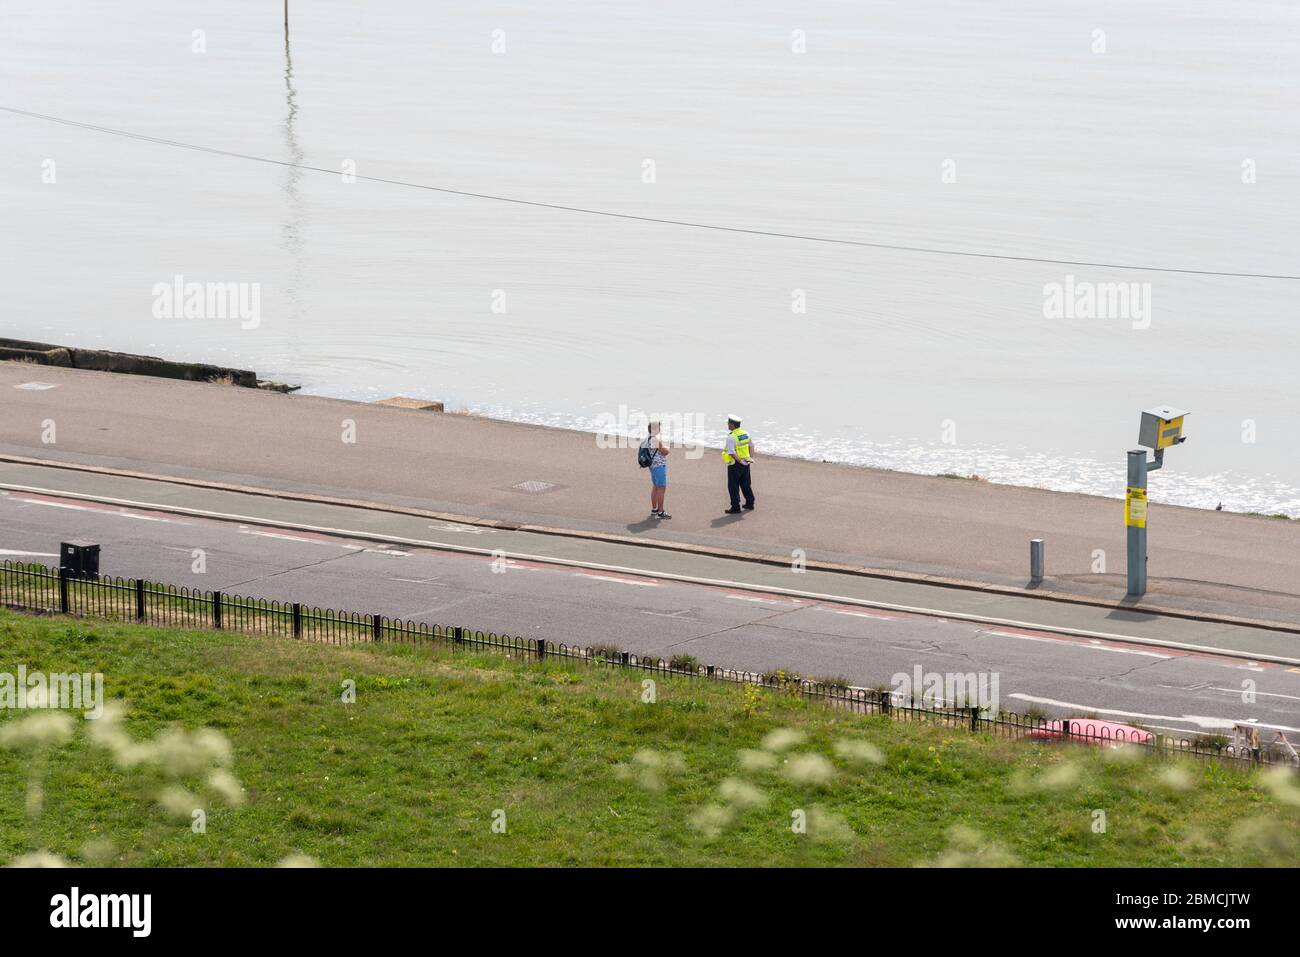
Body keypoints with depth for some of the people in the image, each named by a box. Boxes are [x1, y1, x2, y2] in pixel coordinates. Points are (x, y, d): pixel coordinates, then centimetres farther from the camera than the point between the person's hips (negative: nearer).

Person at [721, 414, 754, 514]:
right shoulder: (745, 433, 4)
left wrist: (740, 461, -20)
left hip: (735, 464, -7)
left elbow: (732, 453, -26)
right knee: (746, 484, 20)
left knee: (733, 487, 2)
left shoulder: (731, 437, -21)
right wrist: (751, 457, 15)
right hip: (745, 463, 7)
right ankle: (750, 504, 29)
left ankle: (735, 507, 3)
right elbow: (751, 445, 15)